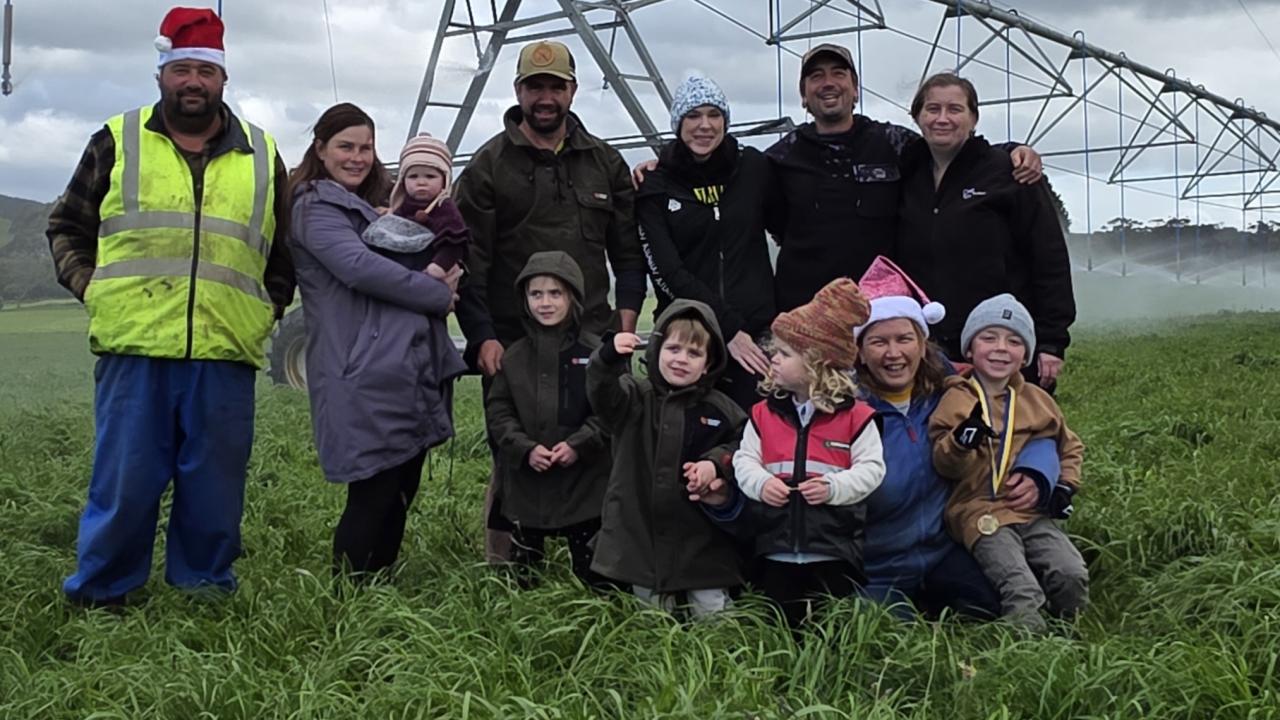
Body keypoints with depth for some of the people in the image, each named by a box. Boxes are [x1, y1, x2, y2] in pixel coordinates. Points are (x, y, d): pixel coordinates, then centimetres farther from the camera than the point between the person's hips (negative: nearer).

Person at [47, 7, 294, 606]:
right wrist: (92, 290, 4)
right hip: (134, 352, -1)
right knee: (123, 485, 2)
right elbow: (67, 229, 17)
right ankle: (97, 598, 16)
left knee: (215, 492, 6)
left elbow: (286, 252, 21)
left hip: (225, 355, 1)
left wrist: (268, 310, 9)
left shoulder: (261, 156, 13)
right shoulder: (118, 143, 10)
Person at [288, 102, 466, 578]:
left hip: (412, 372, 9)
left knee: (401, 490, 10)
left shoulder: (379, 206, 25)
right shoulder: (316, 207, -2)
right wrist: (438, 294, -10)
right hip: (365, 378, -9)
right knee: (374, 492, -10)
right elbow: (360, 268, -17)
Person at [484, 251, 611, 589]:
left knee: (595, 573, 6)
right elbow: (498, 411, 3)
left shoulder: (595, 352, -5)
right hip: (525, 482, 2)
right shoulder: (514, 357, 4)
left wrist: (578, 445, -16)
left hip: (583, 481, -2)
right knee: (523, 576, 14)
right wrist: (526, 449, -11)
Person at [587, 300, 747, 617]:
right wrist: (609, 357, -42)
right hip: (641, 530, 0)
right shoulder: (636, 396, -2)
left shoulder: (721, 409, 2)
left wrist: (716, 464, -10)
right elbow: (602, 393, -21)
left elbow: (740, 446, 12)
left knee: (713, 614, 5)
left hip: (701, 538, 0)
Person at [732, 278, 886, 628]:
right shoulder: (763, 414, 5)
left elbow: (872, 467, -6)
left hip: (834, 550, -3)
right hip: (777, 550, 3)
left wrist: (834, 487, -19)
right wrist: (761, 483, -13)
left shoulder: (854, 416, -5)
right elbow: (745, 460, 6)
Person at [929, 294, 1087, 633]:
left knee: (1073, 576, -14)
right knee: (1021, 593, -23)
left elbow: (1070, 446, 25)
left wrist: (1062, 487, 7)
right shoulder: (957, 399, 2)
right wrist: (963, 440, -28)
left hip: (1033, 512, 4)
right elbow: (945, 465, -6)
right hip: (982, 513, -4)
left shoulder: (1037, 400, 15)